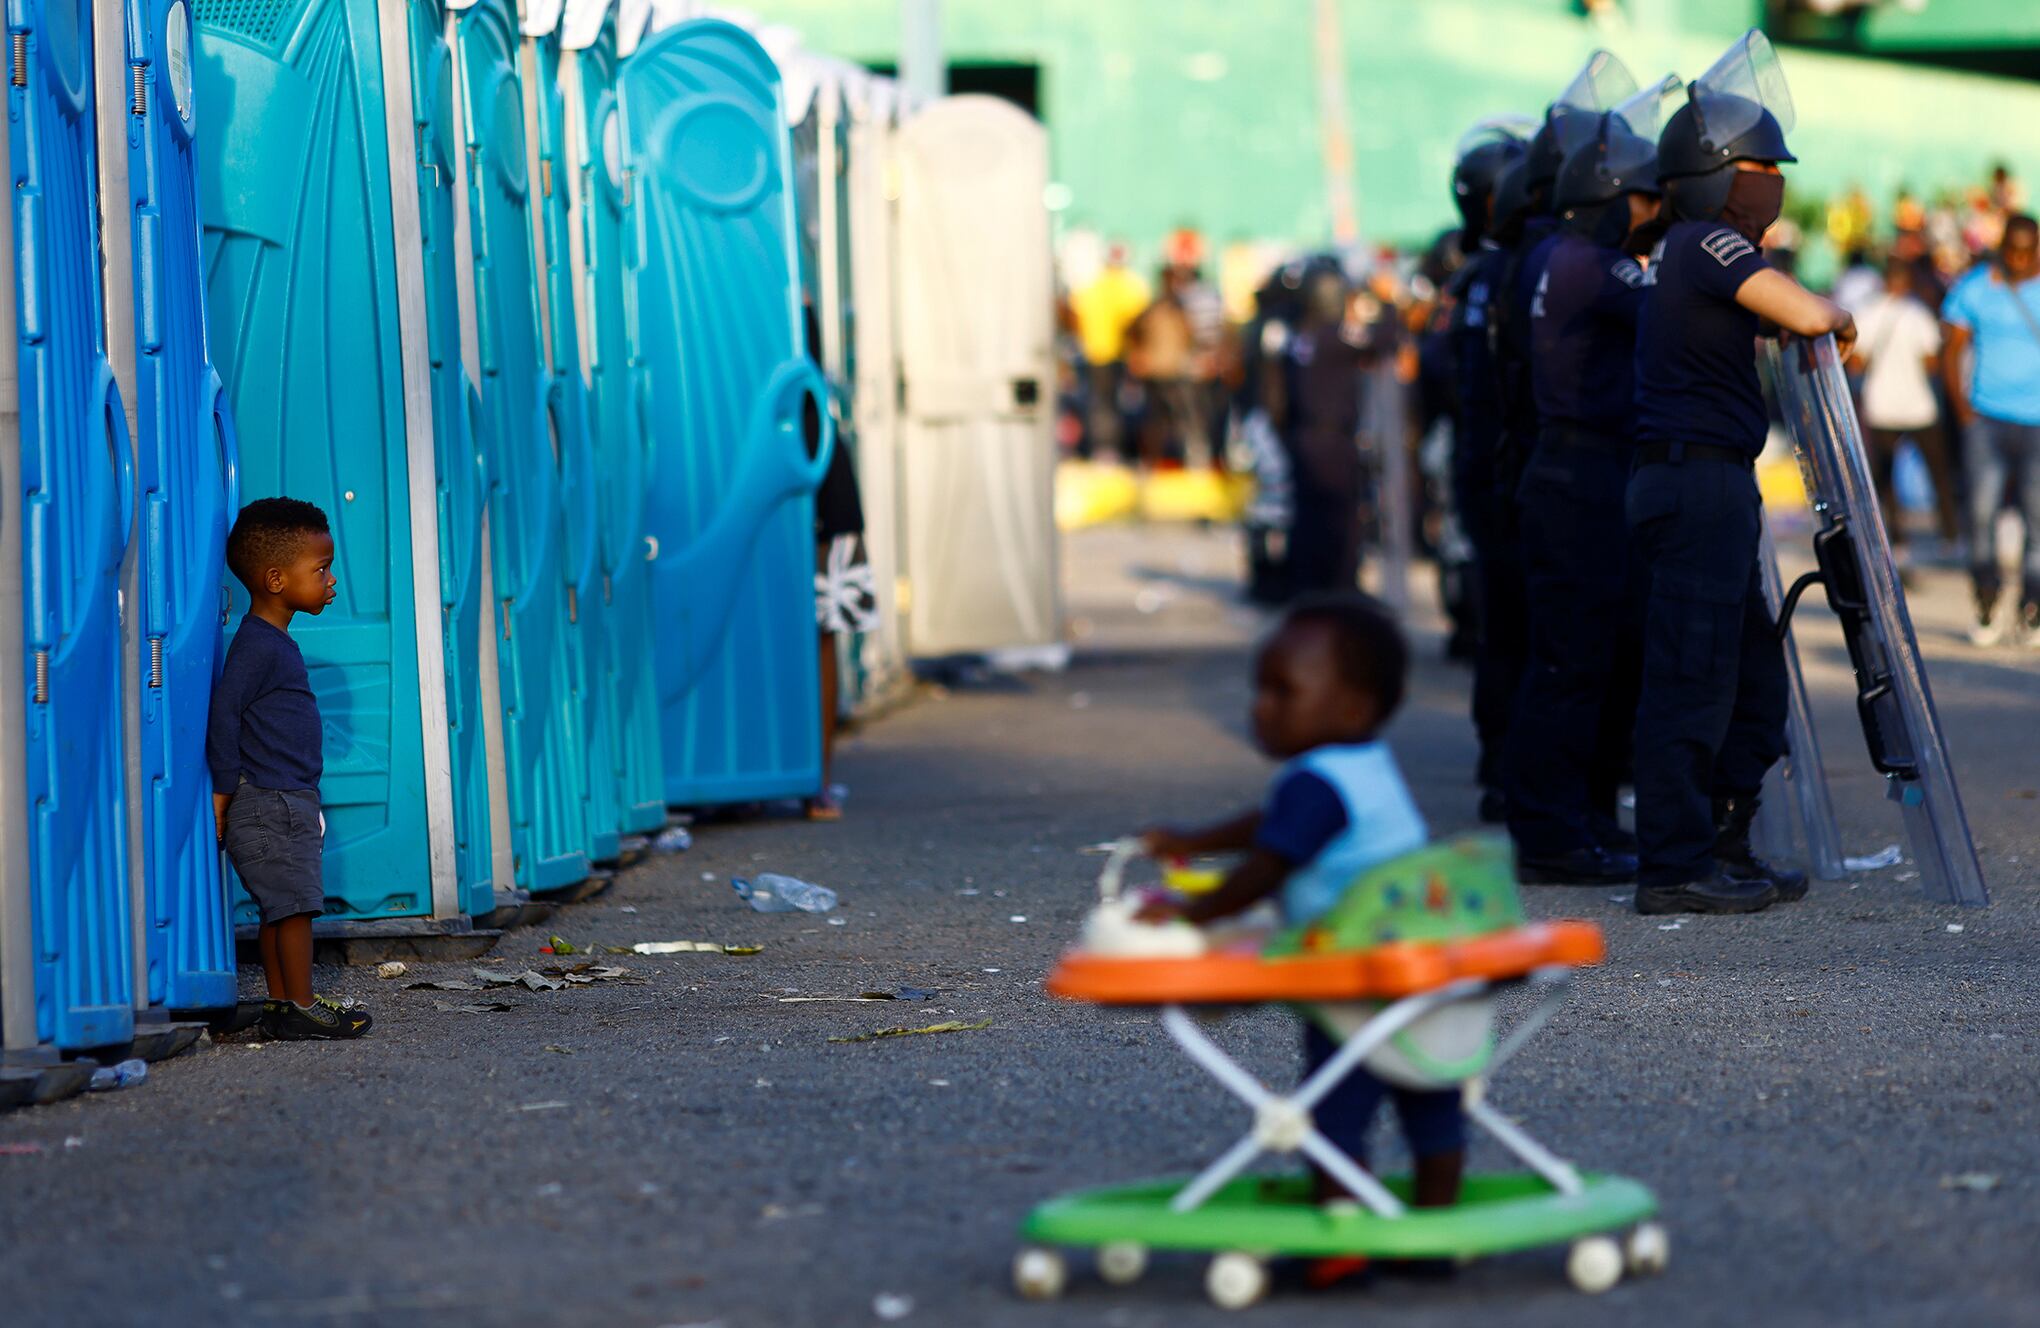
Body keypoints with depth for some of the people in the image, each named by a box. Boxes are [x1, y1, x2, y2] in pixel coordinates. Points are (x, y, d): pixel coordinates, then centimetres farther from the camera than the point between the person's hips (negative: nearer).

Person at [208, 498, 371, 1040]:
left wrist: (232, 791, 22)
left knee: (281, 908, 11)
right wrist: (225, 790, -17)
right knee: (295, 904, -8)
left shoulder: (277, 644, 15)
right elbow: (224, 714, -19)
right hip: (268, 804, -10)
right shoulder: (256, 646, -16)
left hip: (290, 802, 10)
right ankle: (300, 1010, -4)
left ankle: (281, 1006, 15)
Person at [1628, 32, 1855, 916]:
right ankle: (1673, 867, -5)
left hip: (1712, 485, 10)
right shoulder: (1707, 244, -13)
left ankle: (1722, 849, 19)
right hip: (1695, 481, -10)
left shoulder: (1682, 251, 18)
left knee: (1752, 674, 14)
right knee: (1691, 677, -7)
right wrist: (1840, 315, -3)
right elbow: (1804, 315, -24)